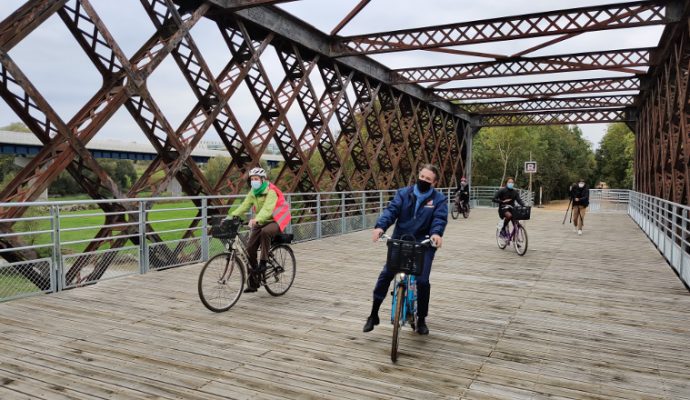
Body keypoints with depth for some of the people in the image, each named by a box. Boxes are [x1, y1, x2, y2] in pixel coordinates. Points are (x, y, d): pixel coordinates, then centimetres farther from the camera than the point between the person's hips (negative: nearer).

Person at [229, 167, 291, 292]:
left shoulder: (271, 192, -19)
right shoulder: (253, 192, 2)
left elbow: (267, 209, -34)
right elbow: (244, 206, -7)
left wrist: (256, 219, -51)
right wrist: (231, 216, -23)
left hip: (274, 221, -6)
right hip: (260, 222, 6)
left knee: (265, 231, -39)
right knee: (250, 248, -4)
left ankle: (263, 262, -22)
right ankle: (253, 281, 9)